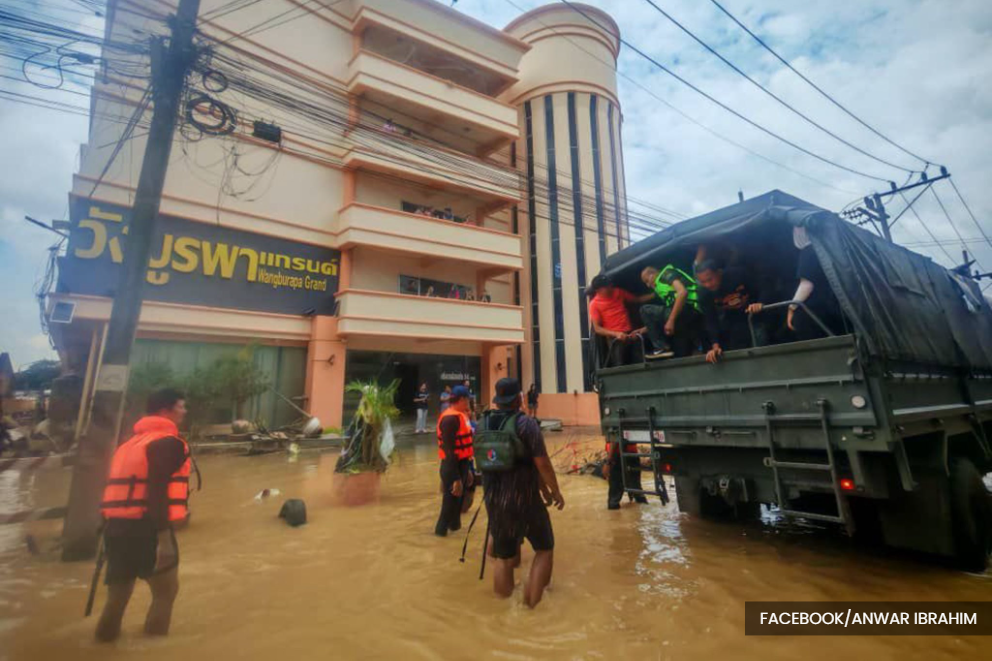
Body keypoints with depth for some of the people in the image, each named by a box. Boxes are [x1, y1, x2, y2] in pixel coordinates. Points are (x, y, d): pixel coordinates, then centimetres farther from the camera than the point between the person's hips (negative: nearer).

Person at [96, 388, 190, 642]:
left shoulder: (132, 441, 19)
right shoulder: (168, 442, -10)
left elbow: (121, 487, 19)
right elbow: (157, 490, -20)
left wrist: (109, 535, 24)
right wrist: (163, 536, -21)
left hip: (116, 527, 9)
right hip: (144, 529, -9)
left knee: (118, 594, 20)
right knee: (166, 590, 8)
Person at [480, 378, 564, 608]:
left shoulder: (483, 423, 1)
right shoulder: (526, 423, -14)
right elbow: (542, 463, -15)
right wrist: (555, 491, 0)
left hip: (493, 499, 5)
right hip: (524, 498, -5)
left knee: (503, 556, 19)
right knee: (544, 548, 18)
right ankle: (532, 602, 14)